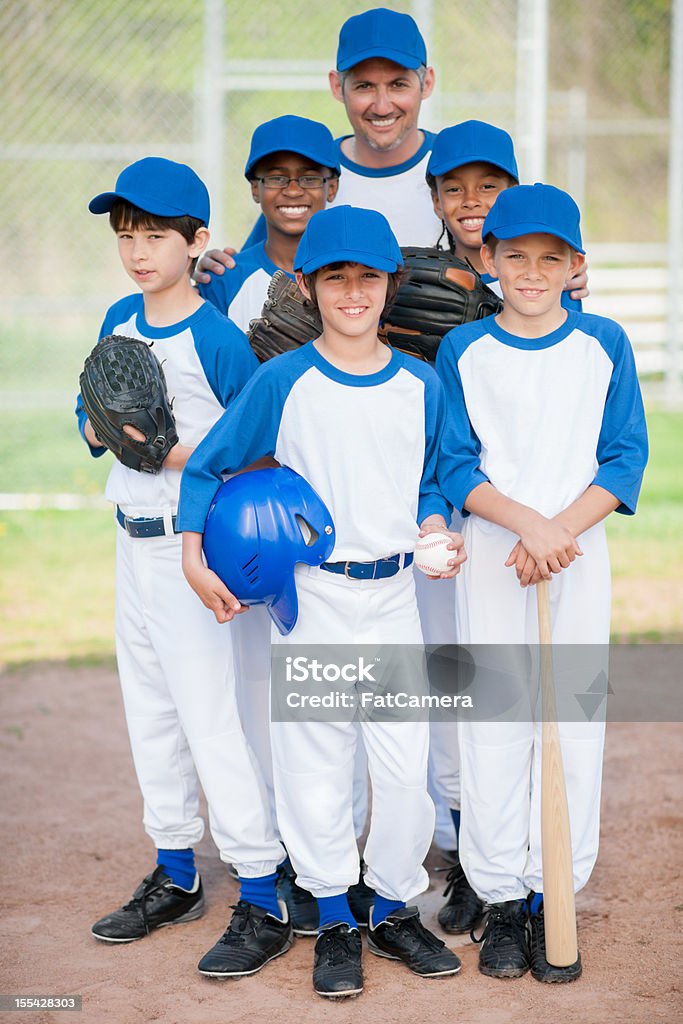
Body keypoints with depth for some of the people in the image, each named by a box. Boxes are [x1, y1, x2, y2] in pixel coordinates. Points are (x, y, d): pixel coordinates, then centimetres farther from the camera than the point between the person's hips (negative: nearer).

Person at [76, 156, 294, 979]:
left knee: (212, 716, -8)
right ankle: (175, 876, 31)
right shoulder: (119, 321, 7)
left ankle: (265, 902, 0)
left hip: (194, 545, -8)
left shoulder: (218, 339, -14)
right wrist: (104, 428, -8)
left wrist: (179, 456, -24)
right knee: (150, 714, 16)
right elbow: (91, 421, 14)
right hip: (133, 541, 8)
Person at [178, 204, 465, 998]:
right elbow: (207, 466, 1)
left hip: (395, 594, 3)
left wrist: (436, 534, -4)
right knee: (316, 761, 4)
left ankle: (395, 910, 22)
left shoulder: (420, 383, 4)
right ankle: (334, 922, 18)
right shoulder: (283, 380, -6)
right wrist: (193, 560, -8)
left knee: (406, 765, 3)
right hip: (310, 595, -2)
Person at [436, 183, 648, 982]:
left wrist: (561, 530, -15)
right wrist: (528, 523, -17)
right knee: (492, 724, 1)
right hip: (491, 555, 0)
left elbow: (624, 458, 0)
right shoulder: (463, 350, 1)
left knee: (574, 722, 1)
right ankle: (501, 898, 12)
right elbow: (455, 466, -2)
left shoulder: (604, 345, 3)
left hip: (580, 555, 1)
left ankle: (554, 896, 11)